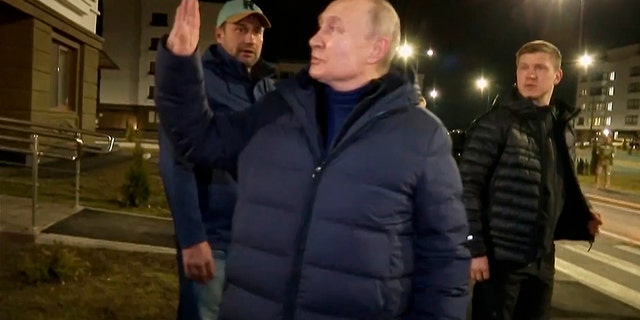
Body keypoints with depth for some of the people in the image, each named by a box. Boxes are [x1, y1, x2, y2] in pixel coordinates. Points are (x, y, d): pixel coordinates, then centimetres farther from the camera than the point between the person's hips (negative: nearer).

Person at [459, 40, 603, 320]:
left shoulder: (564, 130, 10)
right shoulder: (496, 123, -10)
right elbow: (468, 187, -14)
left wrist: (583, 219, 1)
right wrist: (475, 247, -17)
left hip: (542, 261, 7)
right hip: (500, 258, -6)